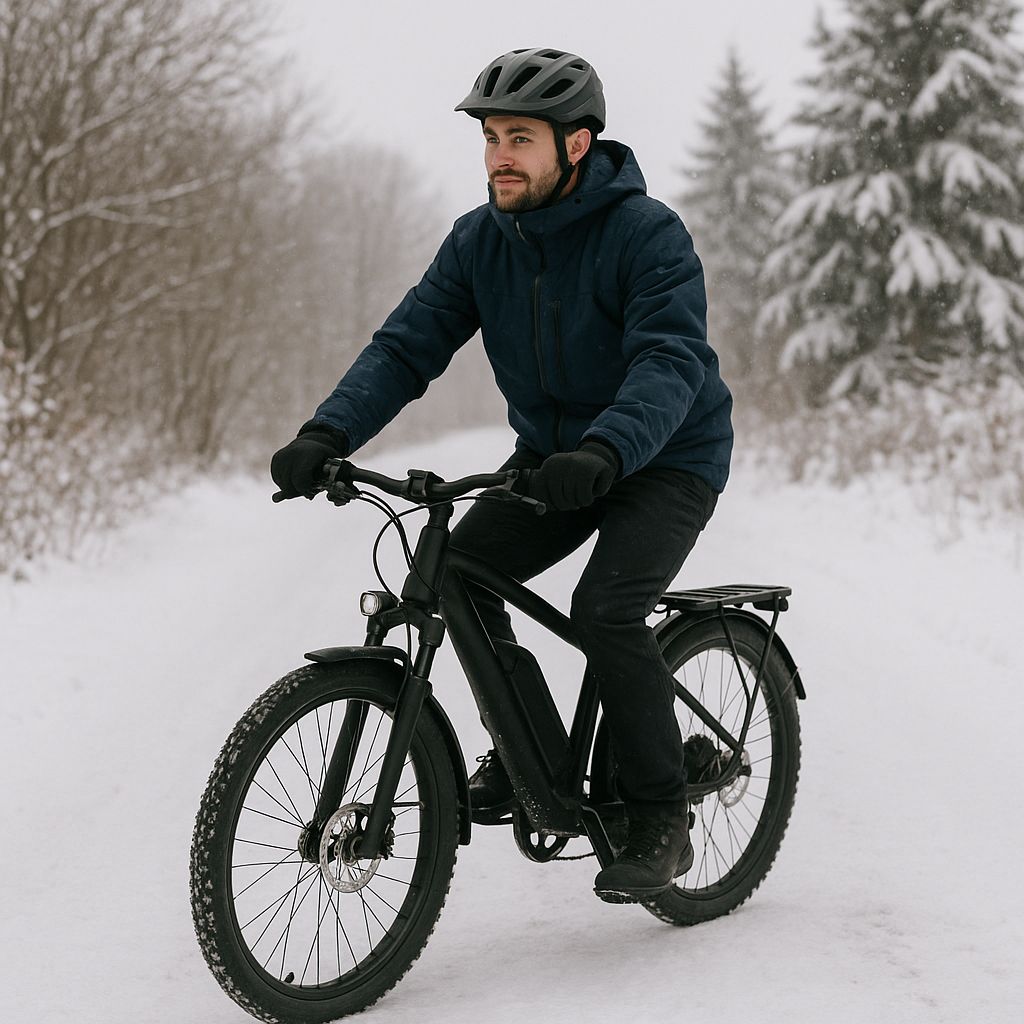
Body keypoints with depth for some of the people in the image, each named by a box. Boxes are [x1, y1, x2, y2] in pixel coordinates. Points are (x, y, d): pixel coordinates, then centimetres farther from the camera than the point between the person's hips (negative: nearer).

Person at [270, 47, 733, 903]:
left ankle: (661, 823, -8)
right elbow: (407, 346, -10)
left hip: (666, 458, -6)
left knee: (605, 610, -26)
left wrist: (603, 451, -52)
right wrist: (327, 434, -26)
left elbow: (672, 360, -34)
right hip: (554, 458, 6)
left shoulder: (647, 233, -22)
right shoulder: (480, 240, -5)